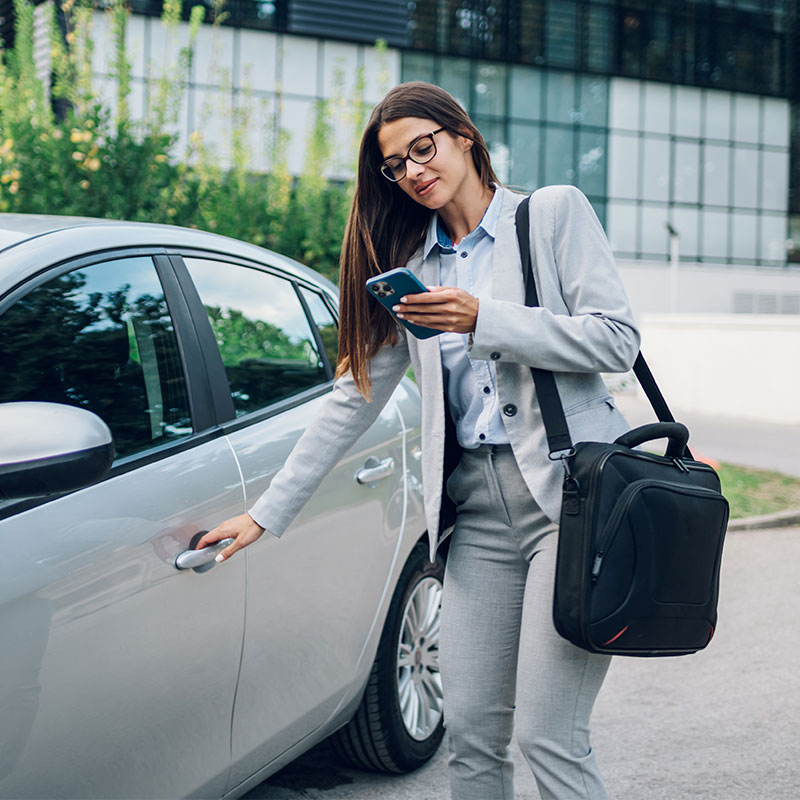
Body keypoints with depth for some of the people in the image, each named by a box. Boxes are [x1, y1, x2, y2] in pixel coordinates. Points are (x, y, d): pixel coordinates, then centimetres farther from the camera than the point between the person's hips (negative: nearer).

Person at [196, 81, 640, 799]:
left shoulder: (553, 213, 5)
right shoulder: (412, 263, 18)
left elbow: (618, 341, -4)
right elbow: (354, 399, 17)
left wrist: (484, 321, -13)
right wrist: (266, 513, 14)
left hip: (570, 492, -5)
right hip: (477, 506, 5)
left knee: (547, 736, -9)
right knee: (471, 730, 3)